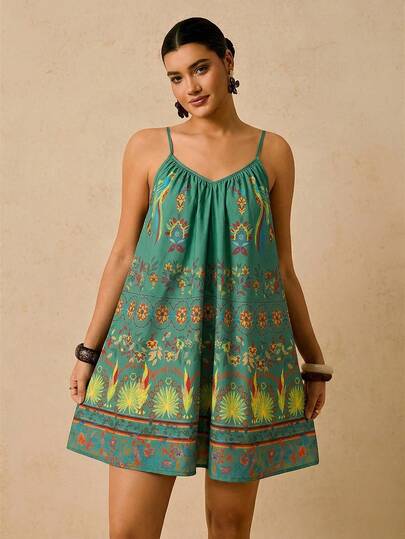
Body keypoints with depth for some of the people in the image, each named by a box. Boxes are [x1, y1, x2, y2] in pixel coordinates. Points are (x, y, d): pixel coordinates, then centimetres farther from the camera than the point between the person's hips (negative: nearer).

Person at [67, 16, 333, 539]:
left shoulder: (272, 151, 7)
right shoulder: (147, 147, 5)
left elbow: (283, 267, 11)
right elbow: (122, 254, 7)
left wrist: (314, 360, 12)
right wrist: (89, 349, 6)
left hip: (244, 343, 1)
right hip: (155, 338, 0)